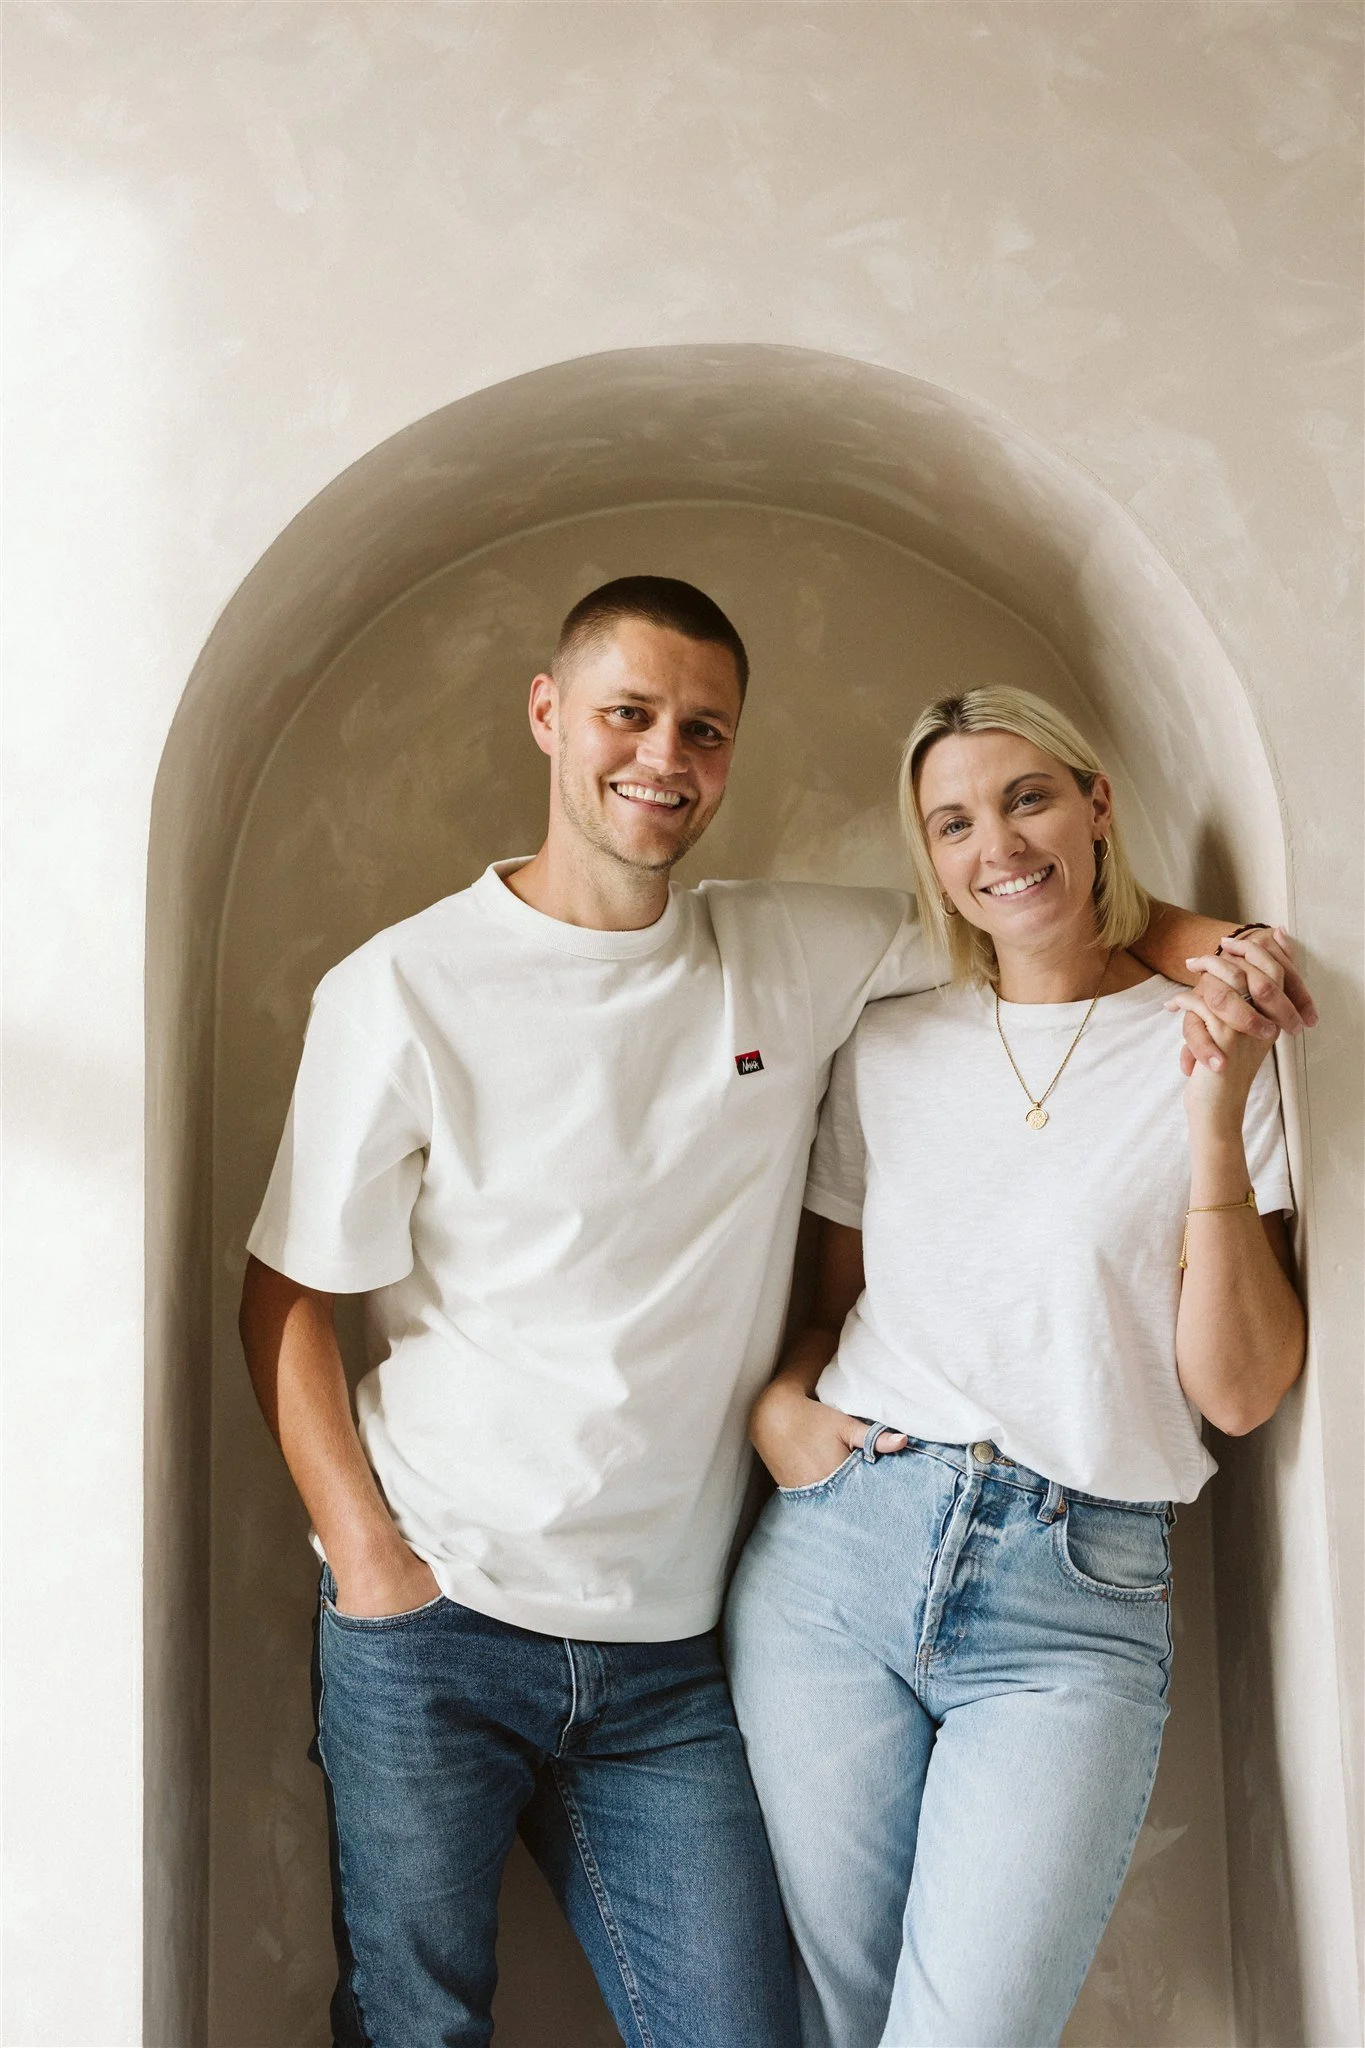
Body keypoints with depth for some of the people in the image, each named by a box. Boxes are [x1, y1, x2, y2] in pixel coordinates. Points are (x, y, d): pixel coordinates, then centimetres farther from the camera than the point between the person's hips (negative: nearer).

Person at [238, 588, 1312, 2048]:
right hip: (430, 1626, -2)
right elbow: (287, 1298, -3)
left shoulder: (797, 956, 2)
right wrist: (368, 1557, -10)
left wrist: (1184, 938, -1)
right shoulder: (404, 991, -8)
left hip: (668, 1652, 3)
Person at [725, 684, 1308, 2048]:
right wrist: (775, 1400, -3)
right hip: (836, 1546, 3)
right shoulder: (887, 1050, 8)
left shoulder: (1210, 1049, 0)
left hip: (1078, 1600, -2)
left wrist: (1215, 1121, -15)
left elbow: (1239, 1395, -6)